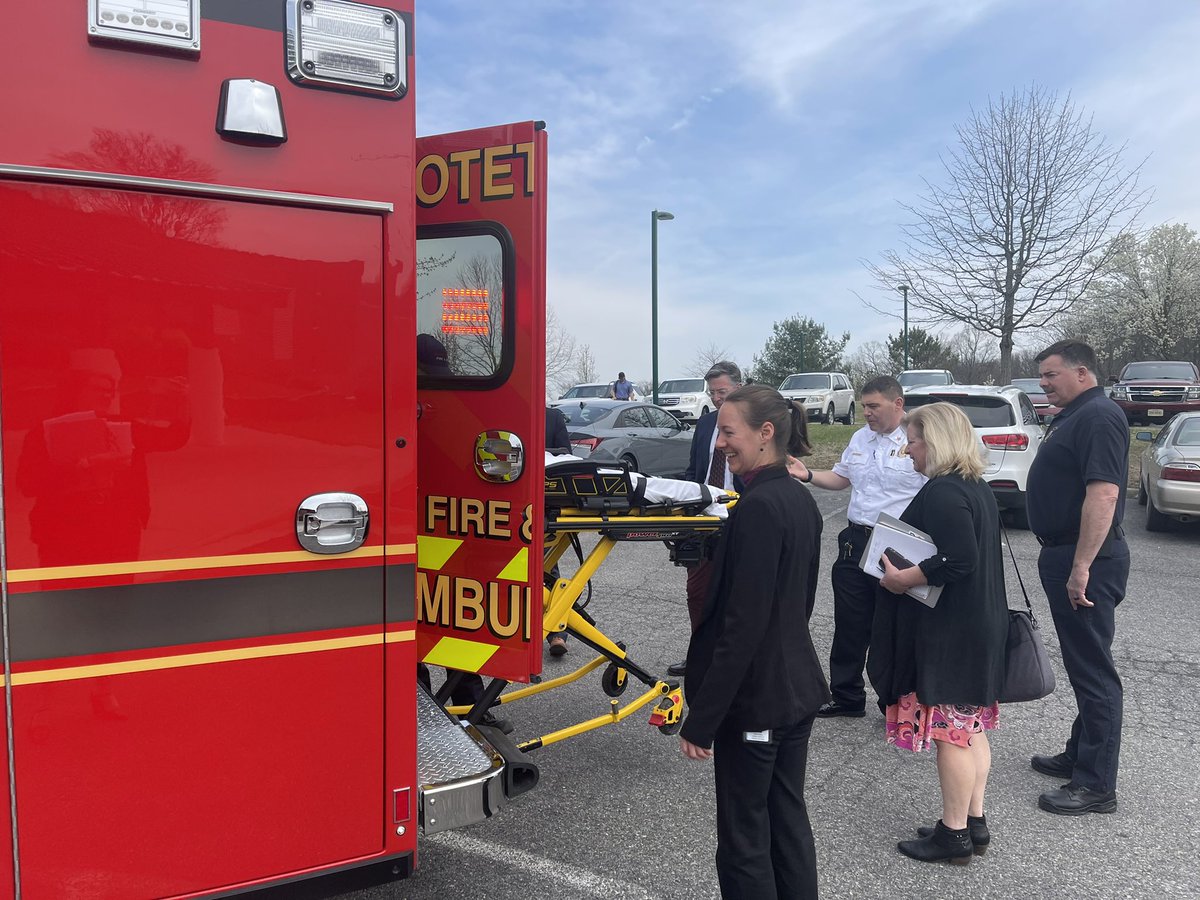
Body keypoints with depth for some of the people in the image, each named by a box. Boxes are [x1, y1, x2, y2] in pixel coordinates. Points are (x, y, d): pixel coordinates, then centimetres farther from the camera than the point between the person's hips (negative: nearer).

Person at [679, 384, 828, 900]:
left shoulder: (757, 508, -21)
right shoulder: (800, 499, 7)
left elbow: (741, 624, -23)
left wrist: (700, 720, -18)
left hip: (754, 700, -9)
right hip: (798, 688, 9)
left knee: (744, 841, 5)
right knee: (789, 821, 20)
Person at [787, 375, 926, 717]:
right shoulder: (861, 437, 10)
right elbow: (841, 478, 22)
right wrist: (808, 475, 4)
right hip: (856, 541, 7)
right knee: (850, 625, 13)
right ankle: (846, 697, 28)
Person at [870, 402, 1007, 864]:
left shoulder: (941, 492, -20)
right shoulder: (976, 488, 11)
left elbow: (960, 560, -29)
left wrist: (902, 578, -19)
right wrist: (905, 568, 15)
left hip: (949, 632, -10)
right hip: (979, 624, 10)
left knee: (951, 730, 1)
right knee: (971, 728, 17)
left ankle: (953, 833, 13)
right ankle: (974, 822, 28)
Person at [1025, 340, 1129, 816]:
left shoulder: (1098, 417, -17)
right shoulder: (1074, 416, 15)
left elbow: (1103, 494, -26)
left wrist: (1081, 567, -28)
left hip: (1085, 563, -11)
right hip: (1064, 556, 11)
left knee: (1093, 669, -3)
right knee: (1082, 664, 18)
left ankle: (1096, 784, 5)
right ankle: (1080, 755, 31)